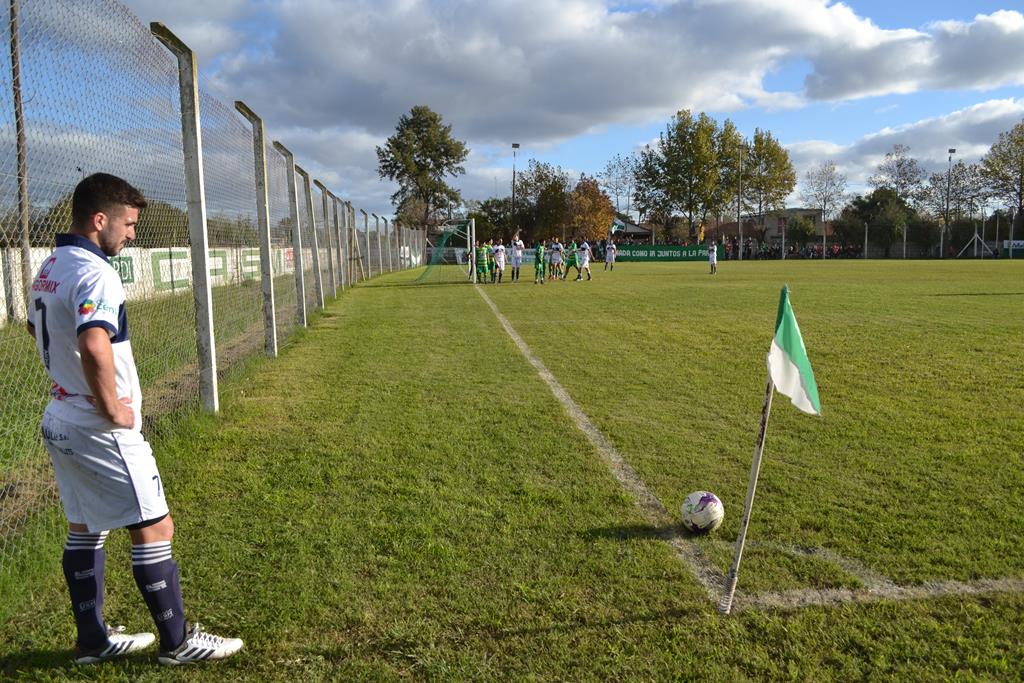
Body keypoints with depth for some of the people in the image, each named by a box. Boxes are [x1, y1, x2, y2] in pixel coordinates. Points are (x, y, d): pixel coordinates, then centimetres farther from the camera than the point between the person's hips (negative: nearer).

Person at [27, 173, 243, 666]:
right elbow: (94, 346, -37)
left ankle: (93, 640, 30)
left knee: (84, 529, 18)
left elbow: (37, 329, 27)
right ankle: (177, 642, 11)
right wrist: (112, 408, -23)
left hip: (60, 419, 10)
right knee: (154, 528, 0)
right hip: (102, 432, -10)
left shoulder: (49, 268, 10)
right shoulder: (94, 273, -21)